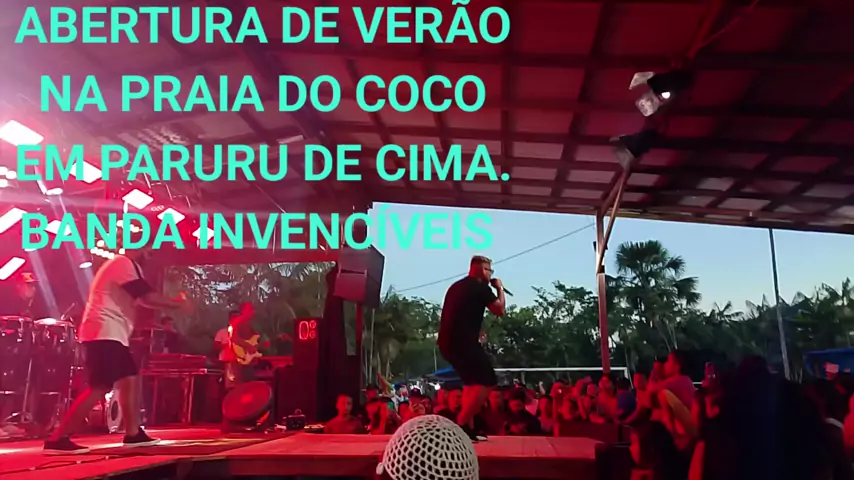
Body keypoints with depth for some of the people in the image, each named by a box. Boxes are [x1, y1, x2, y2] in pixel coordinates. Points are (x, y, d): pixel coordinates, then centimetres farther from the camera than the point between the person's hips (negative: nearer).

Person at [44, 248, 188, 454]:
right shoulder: (124, 263, -10)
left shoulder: (121, 265, 24)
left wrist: (172, 303, 19)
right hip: (104, 333, -11)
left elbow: (139, 299, 24)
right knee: (100, 387, -15)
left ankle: (133, 434, 15)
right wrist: (177, 304, -4)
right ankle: (57, 439, -14)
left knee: (131, 379, 11)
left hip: (111, 334, 11)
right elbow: (148, 298, -16)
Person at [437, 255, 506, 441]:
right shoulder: (480, 287, -4)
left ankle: (469, 428, 18)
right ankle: (460, 425, -11)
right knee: (487, 382, -5)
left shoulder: (457, 286, 22)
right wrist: (500, 289, 15)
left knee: (472, 381, 21)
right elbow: (500, 310, 1)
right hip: (463, 341, -9)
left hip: (447, 341, 9)